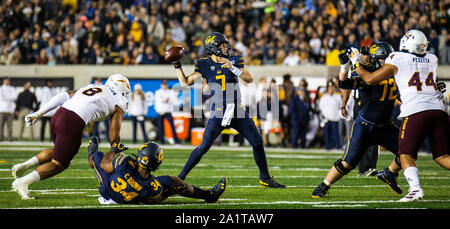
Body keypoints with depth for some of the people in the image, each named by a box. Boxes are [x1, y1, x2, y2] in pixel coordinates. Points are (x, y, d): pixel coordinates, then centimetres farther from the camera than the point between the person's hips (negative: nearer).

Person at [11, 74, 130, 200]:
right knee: (59, 164, 8)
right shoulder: (120, 102, 14)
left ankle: (24, 165, 14)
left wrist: (38, 114, 16)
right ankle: (22, 182, -5)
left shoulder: (90, 87, 30)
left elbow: (62, 96, 18)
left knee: (57, 150, 31)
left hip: (58, 114, 7)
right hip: (73, 123, -7)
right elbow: (114, 137, 11)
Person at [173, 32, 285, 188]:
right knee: (204, 147, -9)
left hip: (238, 112, 3)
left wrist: (232, 67, -20)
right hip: (219, 113, -3)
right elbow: (185, 83, 1)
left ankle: (265, 178, 14)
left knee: (257, 142, 1)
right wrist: (177, 65, -6)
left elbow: (249, 79, -8)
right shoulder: (205, 65, 0)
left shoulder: (234, 60, 3)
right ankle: (181, 177, 2)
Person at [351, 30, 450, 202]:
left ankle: (415, 188, -19)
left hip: (416, 110, -5)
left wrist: (356, 63, 25)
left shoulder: (397, 60, 4)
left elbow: (370, 79, 9)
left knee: (406, 154, 2)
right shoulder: (432, 60, 19)